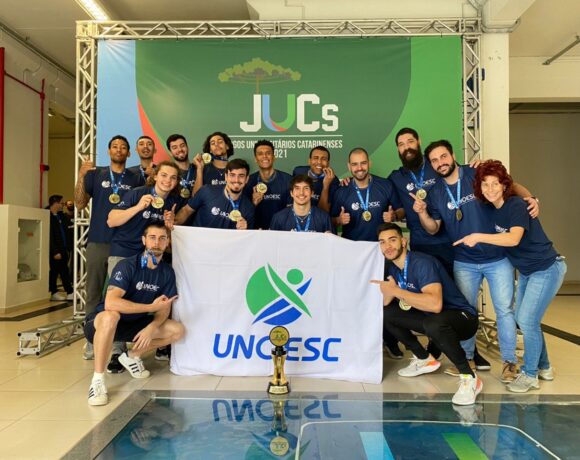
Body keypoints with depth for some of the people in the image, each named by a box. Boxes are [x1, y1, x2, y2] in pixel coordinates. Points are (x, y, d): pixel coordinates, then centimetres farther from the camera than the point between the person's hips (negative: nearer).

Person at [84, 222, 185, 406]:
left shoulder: (167, 272, -5)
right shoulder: (127, 266, -23)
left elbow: (164, 308, -3)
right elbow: (110, 303, -36)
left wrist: (151, 327, -24)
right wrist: (151, 307, -36)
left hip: (134, 324, 6)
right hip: (103, 322, -6)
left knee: (178, 330, -9)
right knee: (111, 316, -41)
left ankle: (132, 356, 10)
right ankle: (97, 380, -25)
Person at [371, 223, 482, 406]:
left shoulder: (422, 262, -26)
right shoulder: (394, 268, 1)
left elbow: (435, 304, -39)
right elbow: (384, 303, 4)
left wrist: (396, 291, -34)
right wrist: (387, 290, -18)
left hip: (462, 317, -8)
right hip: (429, 317, 9)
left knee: (434, 324, -40)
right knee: (386, 315, 2)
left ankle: (469, 378, -17)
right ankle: (424, 359, 17)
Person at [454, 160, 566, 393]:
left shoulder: (517, 205, -22)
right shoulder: (492, 209, -1)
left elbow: (513, 239, -36)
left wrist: (478, 237, -35)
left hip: (547, 269, -8)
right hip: (527, 271, 8)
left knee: (527, 320, -9)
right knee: (522, 319, 13)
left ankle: (530, 375, 9)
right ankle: (543, 367, 31)